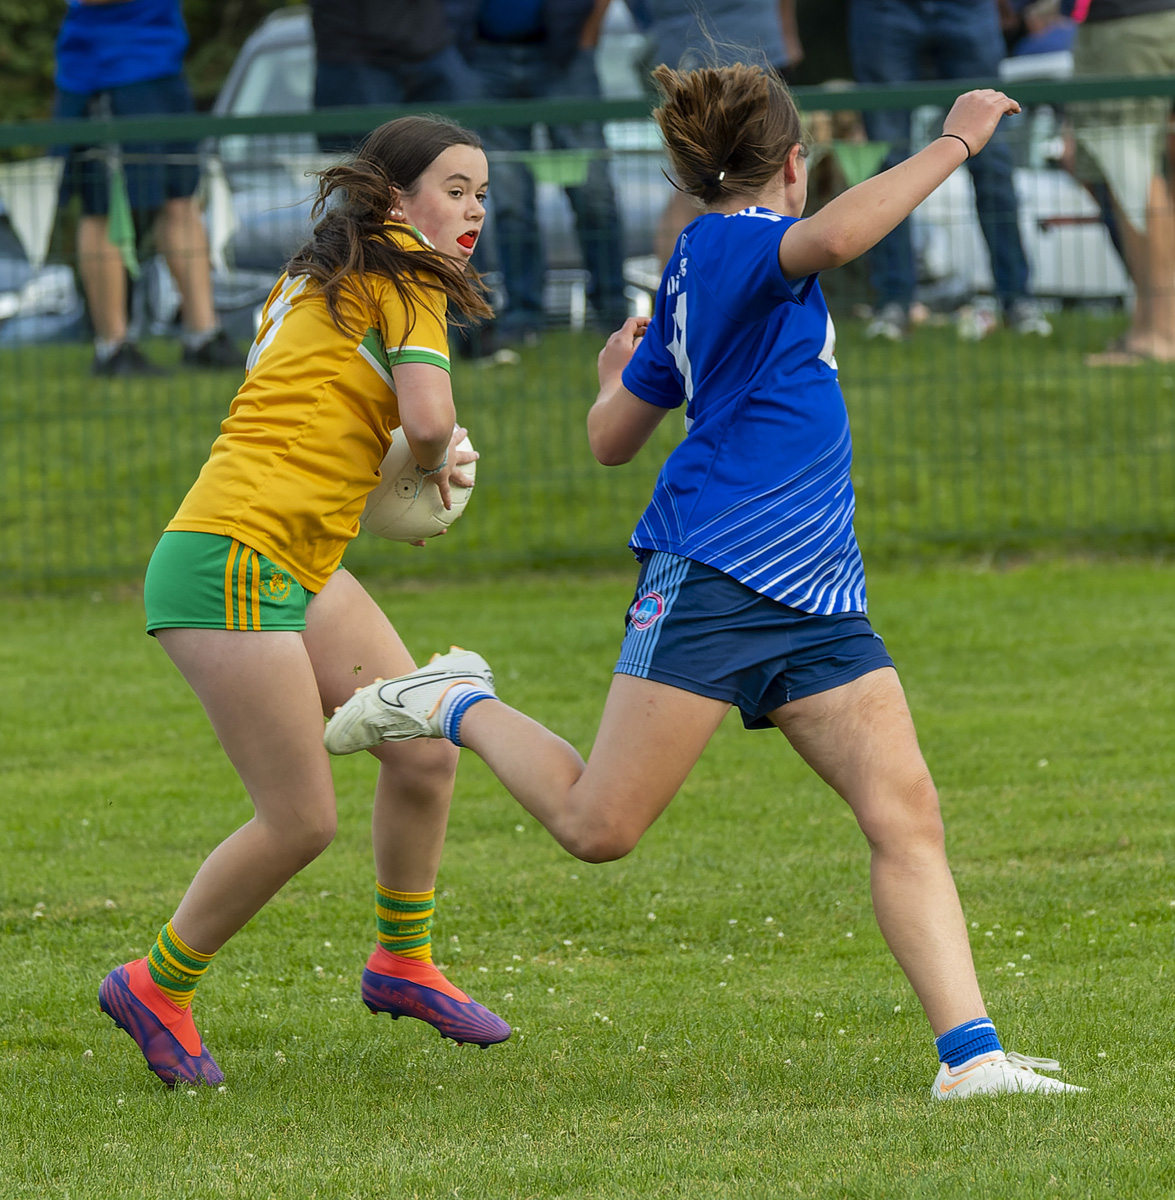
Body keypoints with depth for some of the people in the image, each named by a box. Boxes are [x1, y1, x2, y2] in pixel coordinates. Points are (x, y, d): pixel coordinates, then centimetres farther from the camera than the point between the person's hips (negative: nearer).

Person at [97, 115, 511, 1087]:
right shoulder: (404, 279, -7)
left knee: (425, 749, 8)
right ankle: (157, 990, 13)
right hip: (232, 564, -10)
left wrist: (393, 464, 9)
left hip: (299, 568, 10)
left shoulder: (317, 284, 20)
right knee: (302, 820, -5)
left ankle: (402, 963, 24)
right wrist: (433, 465, 3)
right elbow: (429, 419, -20)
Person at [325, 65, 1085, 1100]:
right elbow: (835, 238, -28)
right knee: (597, 826, -6)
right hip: (713, 579, -9)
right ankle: (460, 707, 19)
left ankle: (971, 1053, -14)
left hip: (816, 599, 9)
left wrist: (617, 375, 53)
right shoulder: (722, 243, -4)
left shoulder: (699, 280, 22)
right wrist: (954, 142, -19)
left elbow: (611, 438, 30)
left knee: (906, 813, -7)